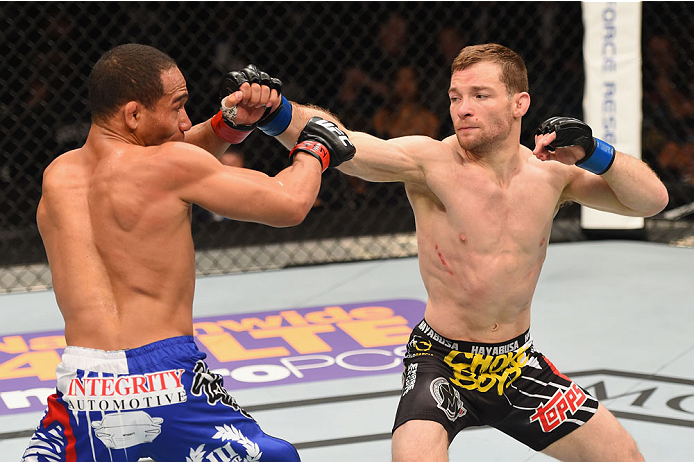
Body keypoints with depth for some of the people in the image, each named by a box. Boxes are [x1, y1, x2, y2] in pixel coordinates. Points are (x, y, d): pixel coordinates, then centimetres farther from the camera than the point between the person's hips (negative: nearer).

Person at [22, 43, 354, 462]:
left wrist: (233, 122, 15)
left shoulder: (57, 177, 11)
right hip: (164, 384, -4)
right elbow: (291, 203, 2)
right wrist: (314, 147, 21)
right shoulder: (170, 165, -6)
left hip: (79, 390, 4)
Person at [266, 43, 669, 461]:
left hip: (519, 364, 5)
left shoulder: (550, 172, -3)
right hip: (442, 361, -5)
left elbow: (652, 200, -1)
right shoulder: (431, 161, -17)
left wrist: (594, 154, -17)